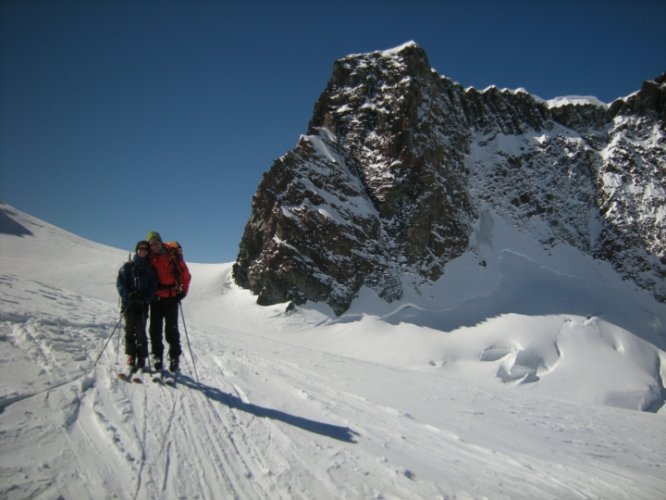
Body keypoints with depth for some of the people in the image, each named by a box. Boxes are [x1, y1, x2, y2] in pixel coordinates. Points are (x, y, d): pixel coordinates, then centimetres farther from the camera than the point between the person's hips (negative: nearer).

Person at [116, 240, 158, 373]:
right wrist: (127, 295, -13)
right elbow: (120, 282, 2)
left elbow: (153, 286, 7)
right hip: (129, 303, 0)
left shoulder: (150, 269, 12)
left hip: (143, 303, 0)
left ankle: (141, 360, 0)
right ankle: (131, 358, 6)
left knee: (140, 331, -6)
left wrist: (147, 298, -10)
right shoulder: (128, 266, 9)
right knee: (130, 330, 0)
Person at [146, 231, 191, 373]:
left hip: (171, 298, -3)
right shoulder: (149, 259, 6)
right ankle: (157, 356, 13)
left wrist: (183, 292, -3)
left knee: (171, 329, -3)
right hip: (156, 298, 3)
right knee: (155, 329, 2)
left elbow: (186, 275, 3)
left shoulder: (173, 256, -2)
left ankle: (174, 357, 7)